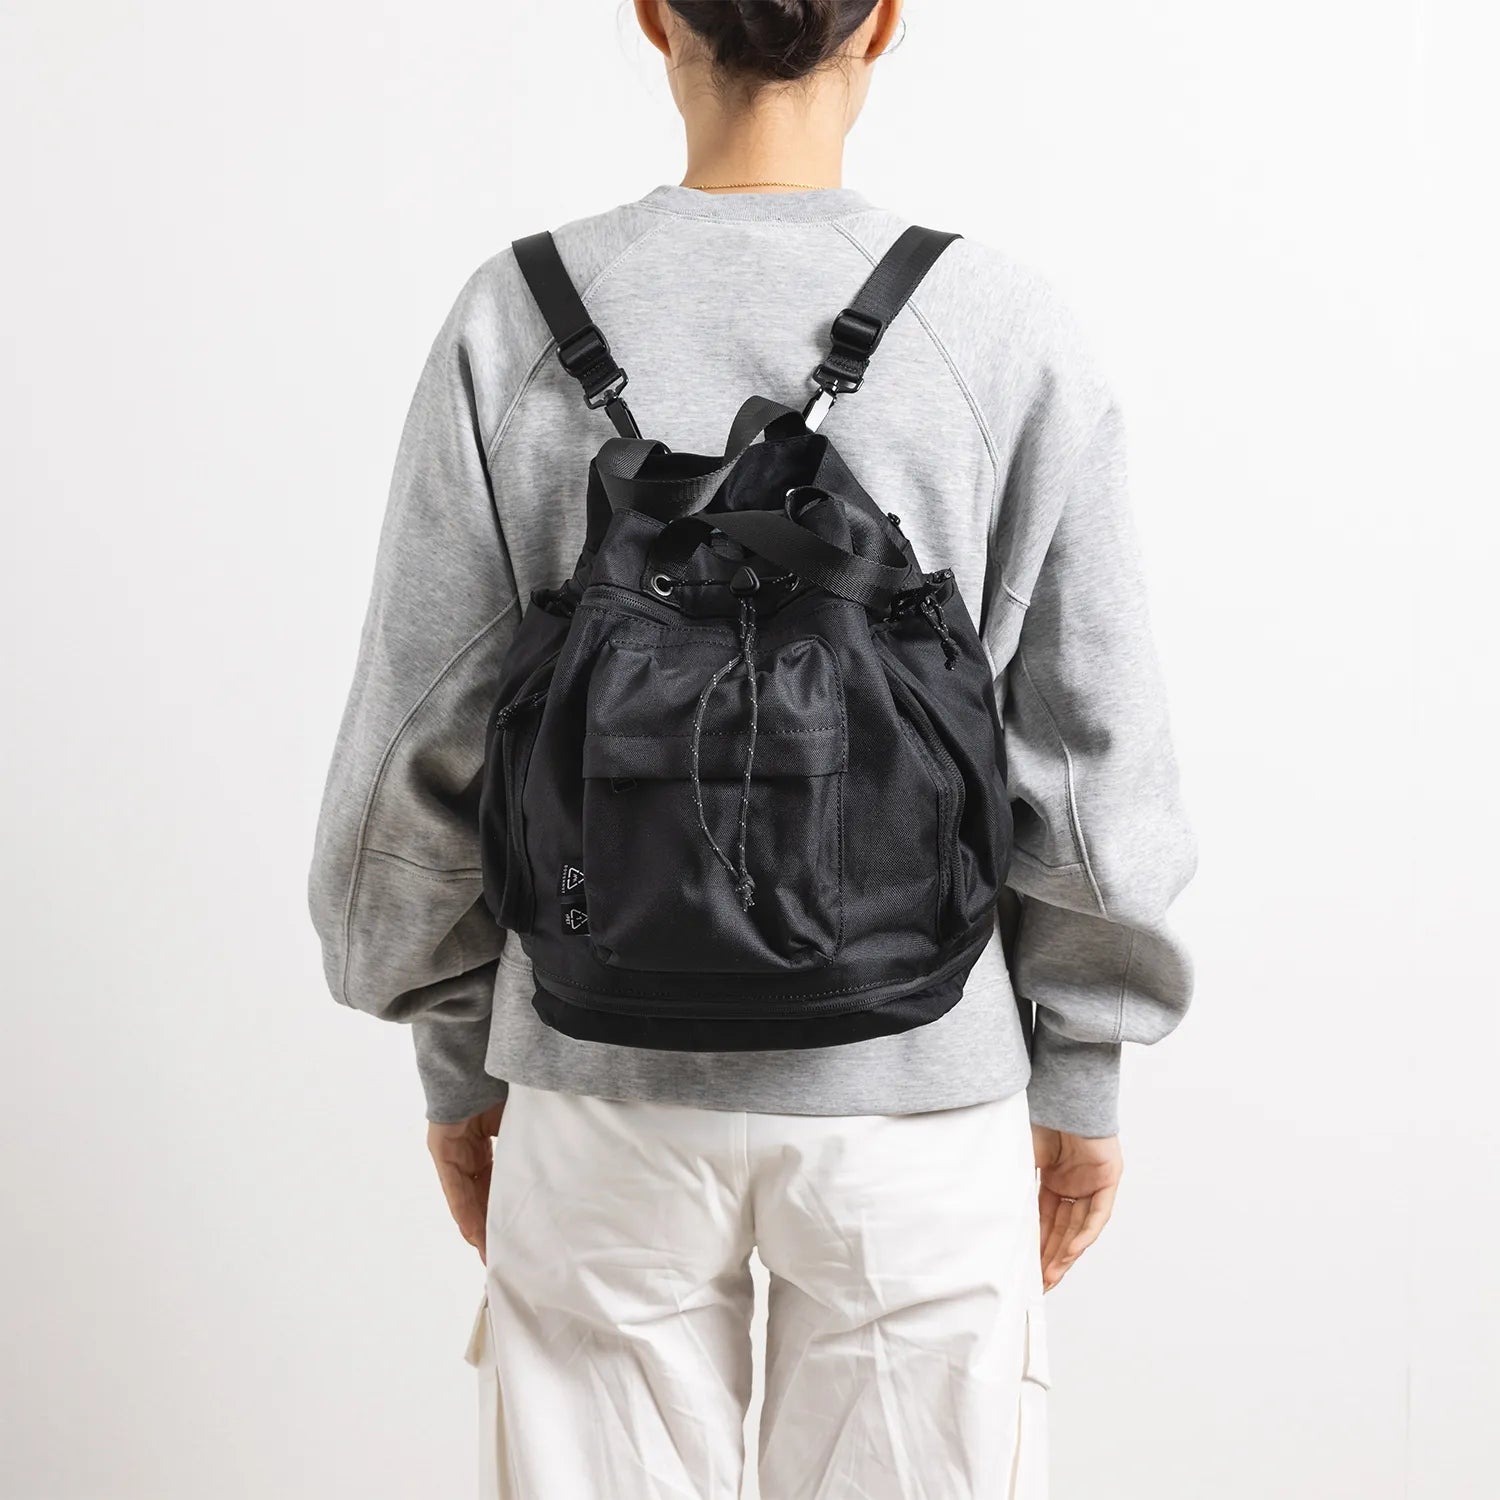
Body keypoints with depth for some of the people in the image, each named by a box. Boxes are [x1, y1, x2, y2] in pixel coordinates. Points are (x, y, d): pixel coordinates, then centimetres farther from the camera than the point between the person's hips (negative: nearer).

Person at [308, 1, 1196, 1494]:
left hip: (605, 1086, 1)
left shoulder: (513, 323, -7)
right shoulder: (1010, 336, -9)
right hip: (919, 1089, 0)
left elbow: (424, 746, -4)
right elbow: (1091, 757, -5)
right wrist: (1081, 1076, 7)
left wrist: (460, 1060, 9)